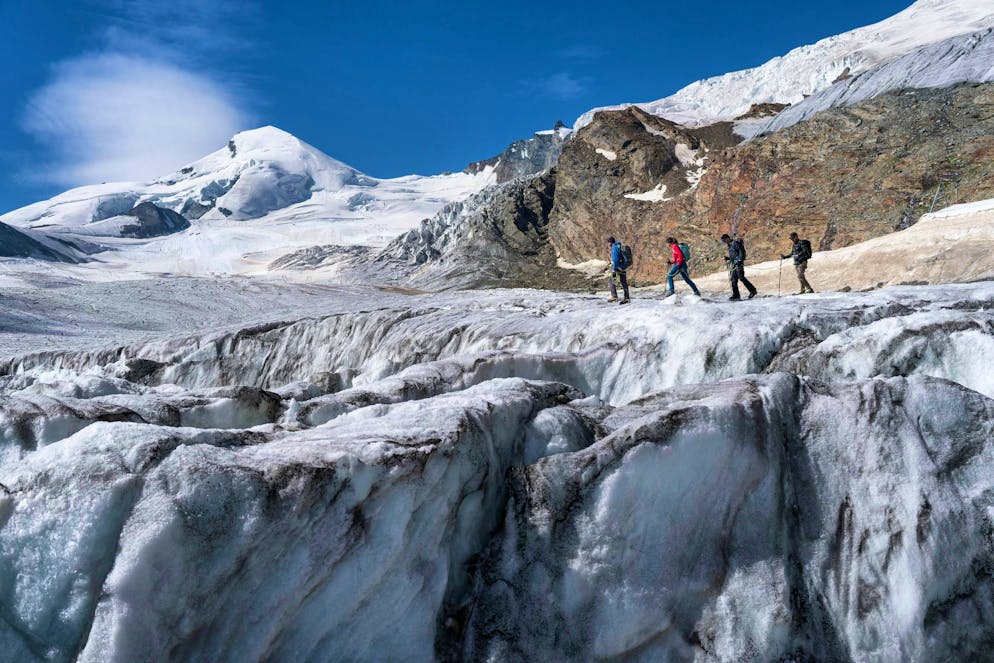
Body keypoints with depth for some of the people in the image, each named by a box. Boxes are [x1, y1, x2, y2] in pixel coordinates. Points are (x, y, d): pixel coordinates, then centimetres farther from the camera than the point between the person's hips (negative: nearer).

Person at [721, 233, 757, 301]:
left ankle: (752, 290, -8)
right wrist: (727, 258, 11)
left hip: (738, 263, -9)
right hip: (734, 265, 9)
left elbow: (742, 252, -13)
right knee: (734, 280, 2)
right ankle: (736, 295, 2)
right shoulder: (729, 246, 21)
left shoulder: (735, 243, -7)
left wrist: (740, 261, -19)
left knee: (741, 278, -14)